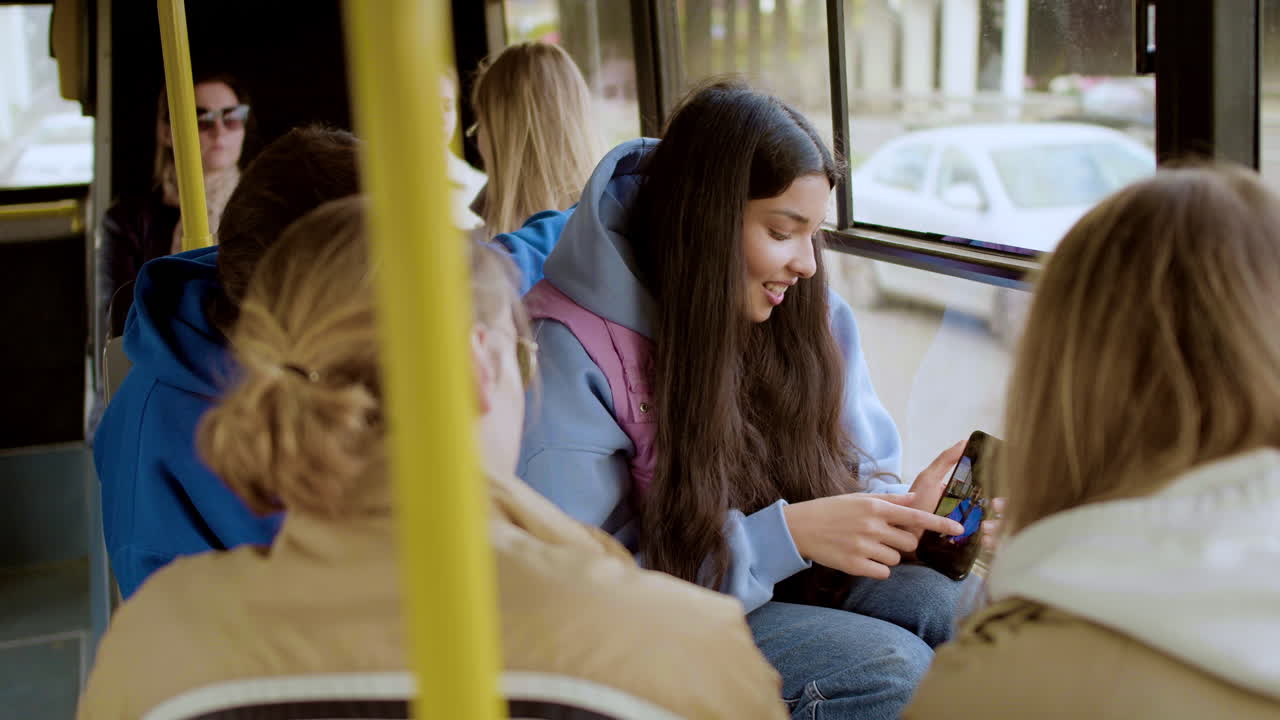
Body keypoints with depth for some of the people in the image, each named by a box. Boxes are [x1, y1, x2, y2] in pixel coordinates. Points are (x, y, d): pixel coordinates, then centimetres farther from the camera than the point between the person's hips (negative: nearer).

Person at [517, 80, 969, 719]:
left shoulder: (809, 314, 1)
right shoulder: (571, 350, -18)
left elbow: (858, 471, 9)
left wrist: (903, 510, -17)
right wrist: (787, 534, -27)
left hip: (800, 577, 6)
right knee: (892, 667, -29)